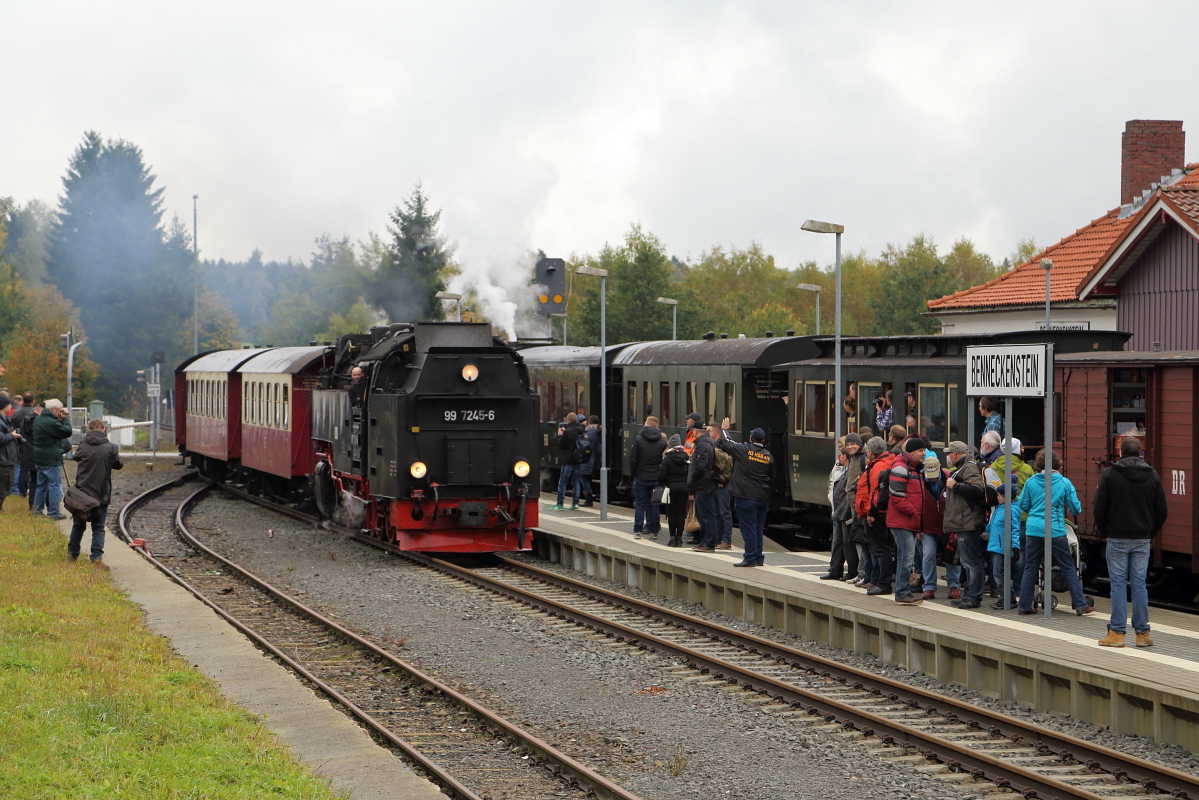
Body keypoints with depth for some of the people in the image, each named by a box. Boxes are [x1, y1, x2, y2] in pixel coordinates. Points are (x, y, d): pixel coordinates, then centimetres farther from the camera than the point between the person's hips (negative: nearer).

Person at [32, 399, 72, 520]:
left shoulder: (38, 419, 10)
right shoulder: (51, 422, -21)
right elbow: (67, 432, -16)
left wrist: (60, 420, 2)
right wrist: (64, 419, -6)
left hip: (39, 458, 9)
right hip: (51, 459, -9)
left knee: (41, 484, 18)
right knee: (54, 485, -3)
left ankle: (37, 509, 23)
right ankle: (53, 512, -3)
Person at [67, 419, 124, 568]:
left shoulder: (83, 446, -5)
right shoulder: (110, 448, -11)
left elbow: (74, 457, 13)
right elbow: (118, 465, 2)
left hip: (81, 492, 2)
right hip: (101, 494, -2)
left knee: (78, 525, 18)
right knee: (98, 528, 2)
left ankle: (72, 554, 26)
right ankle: (96, 558, -6)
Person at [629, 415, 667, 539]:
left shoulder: (638, 439, -6)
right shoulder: (662, 441, -1)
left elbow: (633, 459, -6)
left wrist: (634, 474, 5)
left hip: (641, 478, -2)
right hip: (656, 478, 2)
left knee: (639, 504, 4)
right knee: (654, 504, 8)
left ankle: (637, 531, 0)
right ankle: (654, 530, 8)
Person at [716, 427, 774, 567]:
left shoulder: (743, 450, -7)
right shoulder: (768, 456, 8)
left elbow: (722, 443, 1)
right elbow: (772, 478, 13)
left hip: (745, 496, -5)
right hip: (763, 498, 5)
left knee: (748, 527, -3)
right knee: (758, 528, 13)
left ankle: (750, 558, -3)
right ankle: (758, 557, 17)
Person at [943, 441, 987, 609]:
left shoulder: (969, 468, -11)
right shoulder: (959, 469, 22)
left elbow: (977, 488, -26)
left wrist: (954, 485, -18)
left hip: (968, 524, -11)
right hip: (962, 525, 11)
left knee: (971, 561, -10)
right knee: (967, 562, 14)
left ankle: (973, 596, -11)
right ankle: (969, 595, 19)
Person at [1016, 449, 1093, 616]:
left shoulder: (1030, 482, 1)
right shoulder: (1064, 482, -3)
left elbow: (1023, 505, 10)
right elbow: (1075, 509, 1)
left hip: (1033, 529, 2)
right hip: (1055, 530, -2)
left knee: (1030, 569, 10)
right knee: (1069, 569, 5)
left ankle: (1024, 605, 12)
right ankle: (1080, 604, 5)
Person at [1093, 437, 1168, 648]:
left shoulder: (1110, 474, -6)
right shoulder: (1152, 476, 4)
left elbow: (1099, 507, -6)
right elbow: (1161, 510, 6)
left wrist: (1104, 532, 6)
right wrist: (1151, 532, 15)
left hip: (1117, 537, -3)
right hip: (1142, 539, 3)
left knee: (1118, 583, 0)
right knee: (1139, 584, 6)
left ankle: (1117, 632, -1)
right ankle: (1142, 633, 6)